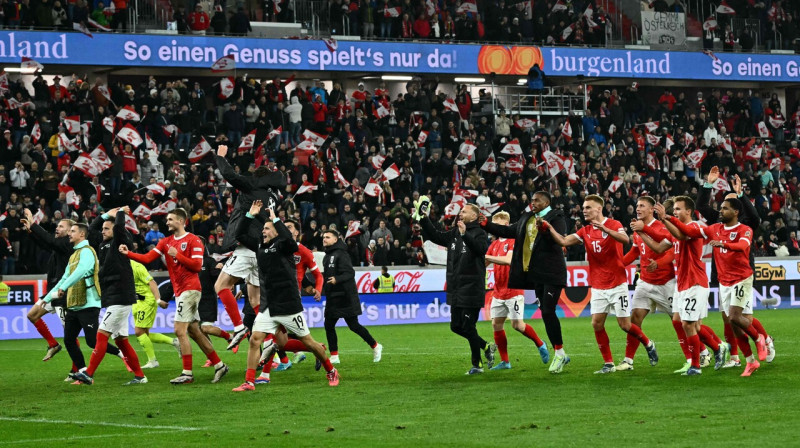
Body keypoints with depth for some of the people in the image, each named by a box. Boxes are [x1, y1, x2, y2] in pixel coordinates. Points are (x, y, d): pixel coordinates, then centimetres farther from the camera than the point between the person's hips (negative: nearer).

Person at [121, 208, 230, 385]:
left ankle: (187, 373, -8)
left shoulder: (193, 240, -7)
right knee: (194, 332, 10)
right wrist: (128, 253, -8)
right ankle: (219, 365, 16)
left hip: (190, 289, -8)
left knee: (180, 331, -12)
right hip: (179, 291, 8)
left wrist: (177, 255, -16)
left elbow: (197, 265, -14)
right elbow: (147, 258, 5)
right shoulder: (165, 242, 14)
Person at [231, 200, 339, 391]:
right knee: (255, 340, -8)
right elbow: (240, 235, 14)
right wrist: (250, 215, 3)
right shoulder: (260, 247, 10)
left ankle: (331, 371, 21)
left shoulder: (282, 246, -9)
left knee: (308, 342, 4)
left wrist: (275, 219, -25)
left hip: (288, 306, -6)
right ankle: (249, 382, -5)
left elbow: (289, 241, -32)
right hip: (267, 307, 6)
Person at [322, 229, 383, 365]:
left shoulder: (341, 254, -12)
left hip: (345, 297, -9)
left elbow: (350, 273, -21)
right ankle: (334, 356, 9)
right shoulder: (327, 257, 16)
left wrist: (337, 279, -35)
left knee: (353, 325, -4)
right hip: (332, 298, 9)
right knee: (329, 325, 4)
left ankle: (375, 346, 11)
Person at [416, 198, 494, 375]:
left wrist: (465, 235, -41)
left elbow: (481, 248, -28)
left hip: (471, 288, -8)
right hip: (455, 290, 8)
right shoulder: (454, 234, 13)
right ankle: (486, 347, 27)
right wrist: (424, 219, 10)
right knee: (456, 326, 11)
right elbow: (435, 236, 20)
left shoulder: (478, 233, -9)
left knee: (468, 327, -5)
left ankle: (477, 365, 7)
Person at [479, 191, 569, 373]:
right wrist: (486, 224, 12)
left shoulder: (556, 217, -5)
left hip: (552, 274, -7)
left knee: (548, 311, -13)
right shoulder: (526, 218, 17)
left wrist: (545, 229, -40)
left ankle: (559, 353, -5)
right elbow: (508, 231, 20)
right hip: (536, 275, 7)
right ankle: (560, 354, 13)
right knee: (545, 313, 7)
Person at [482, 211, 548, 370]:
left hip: (513, 291, -7)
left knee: (517, 324, -8)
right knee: (496, 323, 0)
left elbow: (508, 260, -26)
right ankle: (504, 361, 5)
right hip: (498, 292, 7)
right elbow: (484, 263, 14)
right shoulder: (494, 244, 13)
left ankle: (540, 344, 16)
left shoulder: (513, 241, -10)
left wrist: (487, 257, -28)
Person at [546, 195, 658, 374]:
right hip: (598, 287, 5)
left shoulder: (613, 224, -7)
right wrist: (548, 228, -14)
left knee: (625, 324, -3)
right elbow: (563, 241, -1)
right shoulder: (585, 231, 8)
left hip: (617, 284, -5)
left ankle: (648, 344, 23)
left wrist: (604, 228, -37)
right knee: (597, 323, -5)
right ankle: (608, 364, 3)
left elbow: (625, 239, -26)